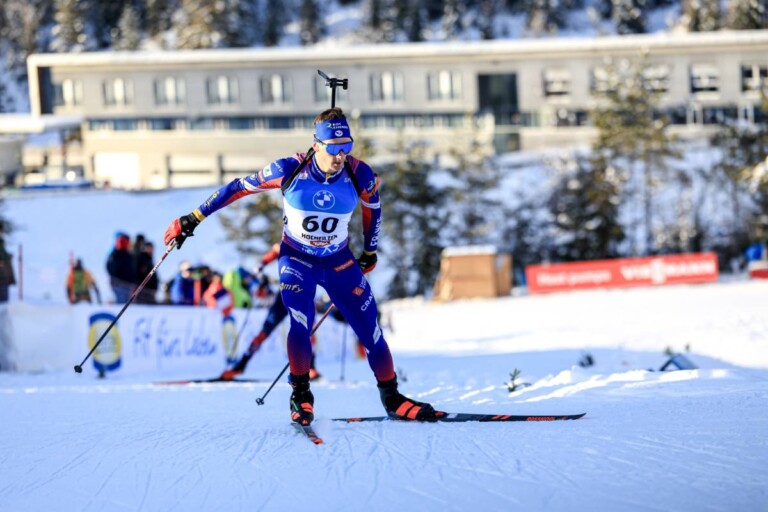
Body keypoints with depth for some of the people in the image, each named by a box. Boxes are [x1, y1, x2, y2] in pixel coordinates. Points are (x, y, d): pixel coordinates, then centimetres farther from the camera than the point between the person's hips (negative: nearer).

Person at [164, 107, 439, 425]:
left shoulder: (360, 176, -19)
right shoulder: (289, 171, -24)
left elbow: (372, 207, 5)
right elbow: (239, 188, -11)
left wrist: (370, 250, 16)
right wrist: (193, 219, -7)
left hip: (339, 262, 2)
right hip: (296, 258, -2)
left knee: (369, 328, -1)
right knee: (301, 321, -25)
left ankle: (392, 399, 16)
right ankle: (300, 394, -6)